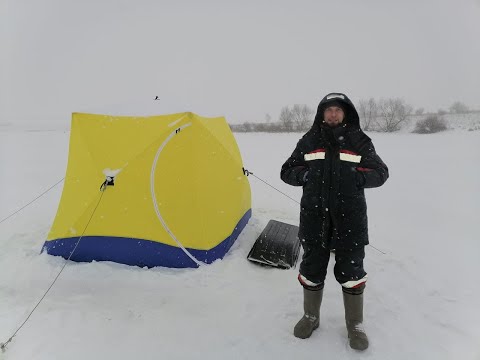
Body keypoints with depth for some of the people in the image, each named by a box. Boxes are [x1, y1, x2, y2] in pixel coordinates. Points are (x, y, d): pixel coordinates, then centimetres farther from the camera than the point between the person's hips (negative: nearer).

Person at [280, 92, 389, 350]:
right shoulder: (309, 141, 6)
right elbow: (287, 172, 10)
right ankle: (311, 317, 33)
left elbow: (380, 173, 5)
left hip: (349, 217, -1)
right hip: (314, 216, 1)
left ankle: (355, 325, 27)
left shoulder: (359, 141, 3)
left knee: (350, 269, 7)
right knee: (312, 267, 11)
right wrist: (307, 175, -10)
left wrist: (355, 177, -13)